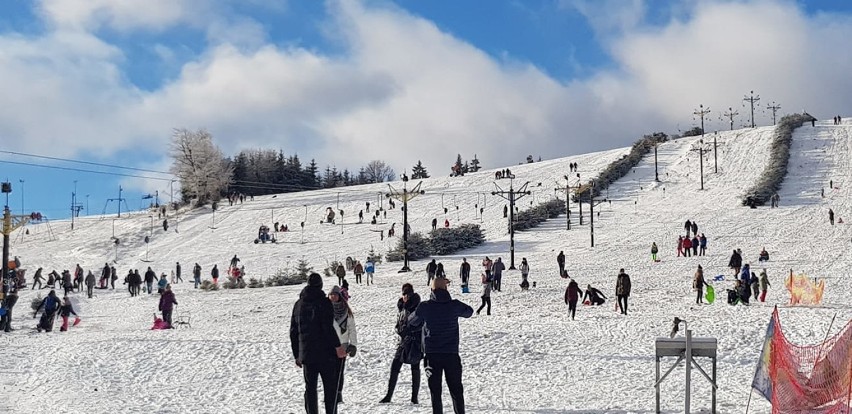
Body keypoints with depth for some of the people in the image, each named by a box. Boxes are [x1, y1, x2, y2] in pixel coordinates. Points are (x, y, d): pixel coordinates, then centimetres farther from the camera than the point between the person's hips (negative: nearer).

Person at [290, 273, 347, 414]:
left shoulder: (298, 304, 11)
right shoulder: (324, 302, -8)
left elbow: (293, 332, 14)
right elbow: (328, 328, -17)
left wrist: (297, 355, 19)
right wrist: (337, 346, -11)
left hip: (306, 354, 5)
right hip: (325, 354, -5)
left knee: (310, 388, 8)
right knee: (330, 387, 2)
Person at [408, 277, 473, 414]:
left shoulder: (425, 307, -8)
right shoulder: (454, 305, -5)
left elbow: (411, 320, 9)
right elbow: (469, 312, 15)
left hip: (432, 355, -1)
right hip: (451, 353, 1)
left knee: (435, 390, 5)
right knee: (456, 389, 13)